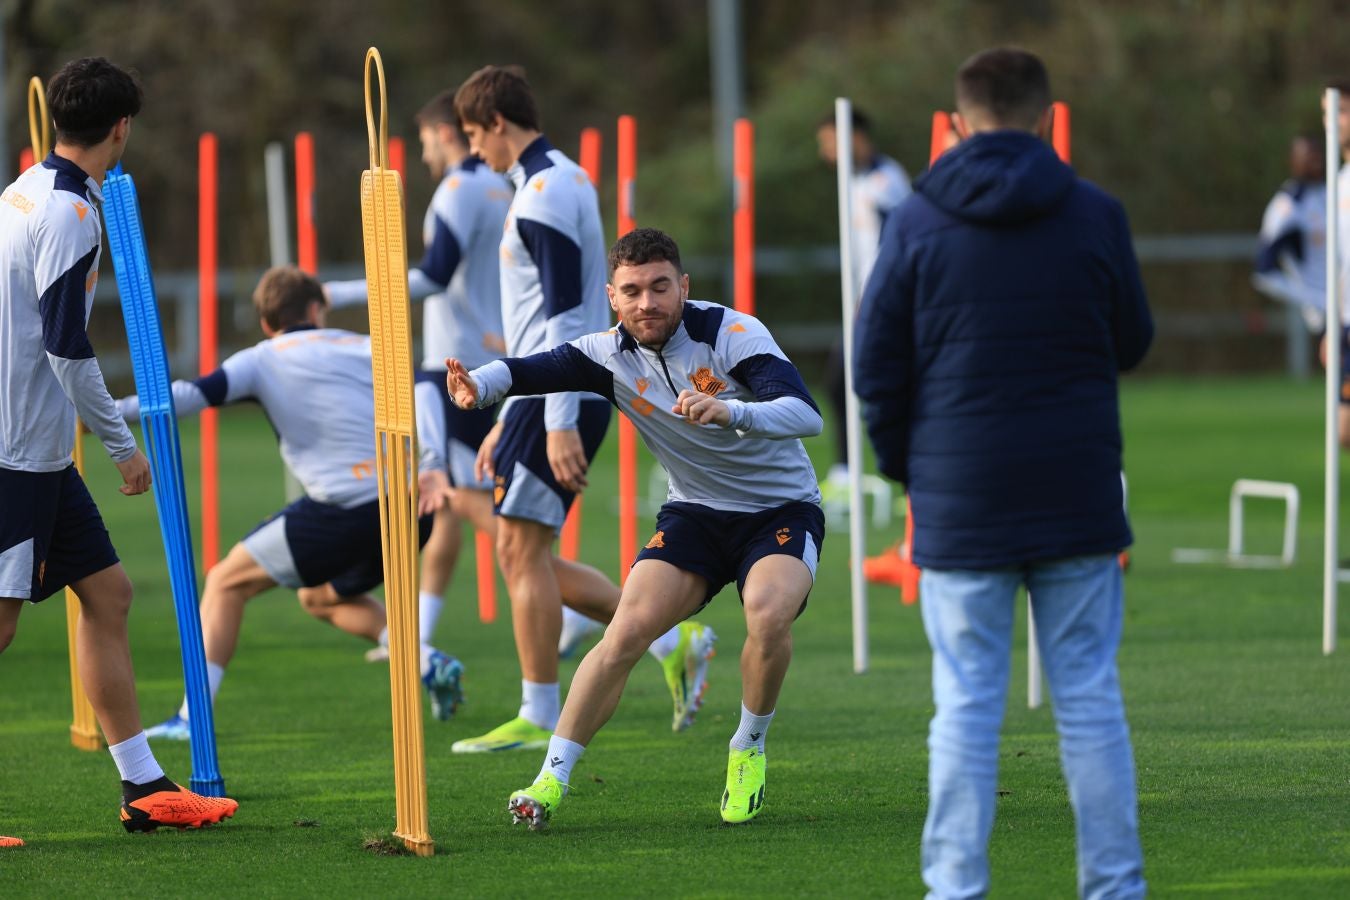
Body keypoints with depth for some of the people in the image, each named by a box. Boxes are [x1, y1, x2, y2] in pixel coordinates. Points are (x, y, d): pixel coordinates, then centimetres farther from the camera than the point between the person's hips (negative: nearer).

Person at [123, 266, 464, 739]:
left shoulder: (261, 360, 9)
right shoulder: (365, 347, 18)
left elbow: (190, 396, -5)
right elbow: (421, 390, 1)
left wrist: (110, 412, -4)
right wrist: (431, 465, -9)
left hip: (346, 510, -5)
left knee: (227, 582, 9)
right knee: (320, 597, 30)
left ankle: (192, 716, -1)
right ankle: (429, 663, 13)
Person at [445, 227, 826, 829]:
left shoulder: (731, 333, -20)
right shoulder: (612, 355, -8)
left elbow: (807, 414, -31)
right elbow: (534, 369, -19)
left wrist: (730, 411, -50)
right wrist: (479, 385, -43)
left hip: (783, 509, -3)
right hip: (694, 513, 3)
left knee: (769, 613, -31)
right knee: (627, 632, -16)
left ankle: (749, 751, -6)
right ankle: (551, 780, -10)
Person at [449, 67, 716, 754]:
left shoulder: (544, 192, -14)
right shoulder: (559, 181, 18)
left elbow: (564, 315, -20)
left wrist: (558, 422, -23)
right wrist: (508, 422, 25)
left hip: (564, 397, -10)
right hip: (545, 394, 10)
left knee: (521, 547, -5)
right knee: (522, 552, 10)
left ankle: (539, 719, 0)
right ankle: (674, 642, 9)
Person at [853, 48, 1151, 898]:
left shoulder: (918, 222, -1)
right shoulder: (1095, 215, -1)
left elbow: (878, 363, 1)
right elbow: (1133, 341, 11)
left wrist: (904, 464, 14)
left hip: (961, 500, 0)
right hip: (1078, 496, 1)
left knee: (966, 703, 2)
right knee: (1090, 698, 5)